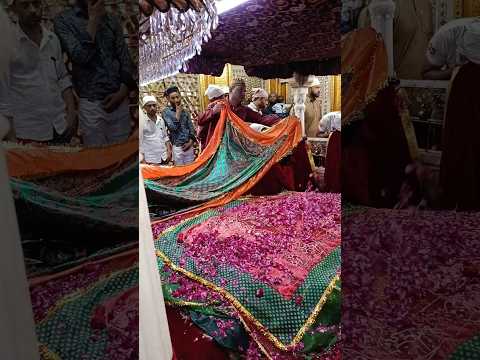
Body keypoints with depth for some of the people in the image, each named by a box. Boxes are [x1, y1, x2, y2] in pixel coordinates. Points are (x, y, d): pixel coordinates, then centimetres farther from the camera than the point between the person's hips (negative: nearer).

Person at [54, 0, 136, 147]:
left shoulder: (111, 19, 11)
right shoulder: (64, 20, 0)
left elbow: (125, 58, 8)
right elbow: (79, 56, -14)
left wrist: (123, 91, -6)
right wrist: (93, 20, -9)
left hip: (119, 100, 3)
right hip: (91, 103, -3)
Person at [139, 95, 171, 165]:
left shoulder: (161, 120, 6)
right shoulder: (142, 122, -9)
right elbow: (140, 142, -7)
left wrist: (169, 152, 6)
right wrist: (143, 160, -9)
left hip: (164, 157, 5)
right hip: (151, 160, -5)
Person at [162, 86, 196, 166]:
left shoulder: (185, 111, 10)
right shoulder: (166, 112, -3)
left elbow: (191, 127, 9)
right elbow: (172, 127, -15)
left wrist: (190, 142, -5)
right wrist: (178, 113, -10)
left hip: (188, 146, 4)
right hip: (177, 147, -4)